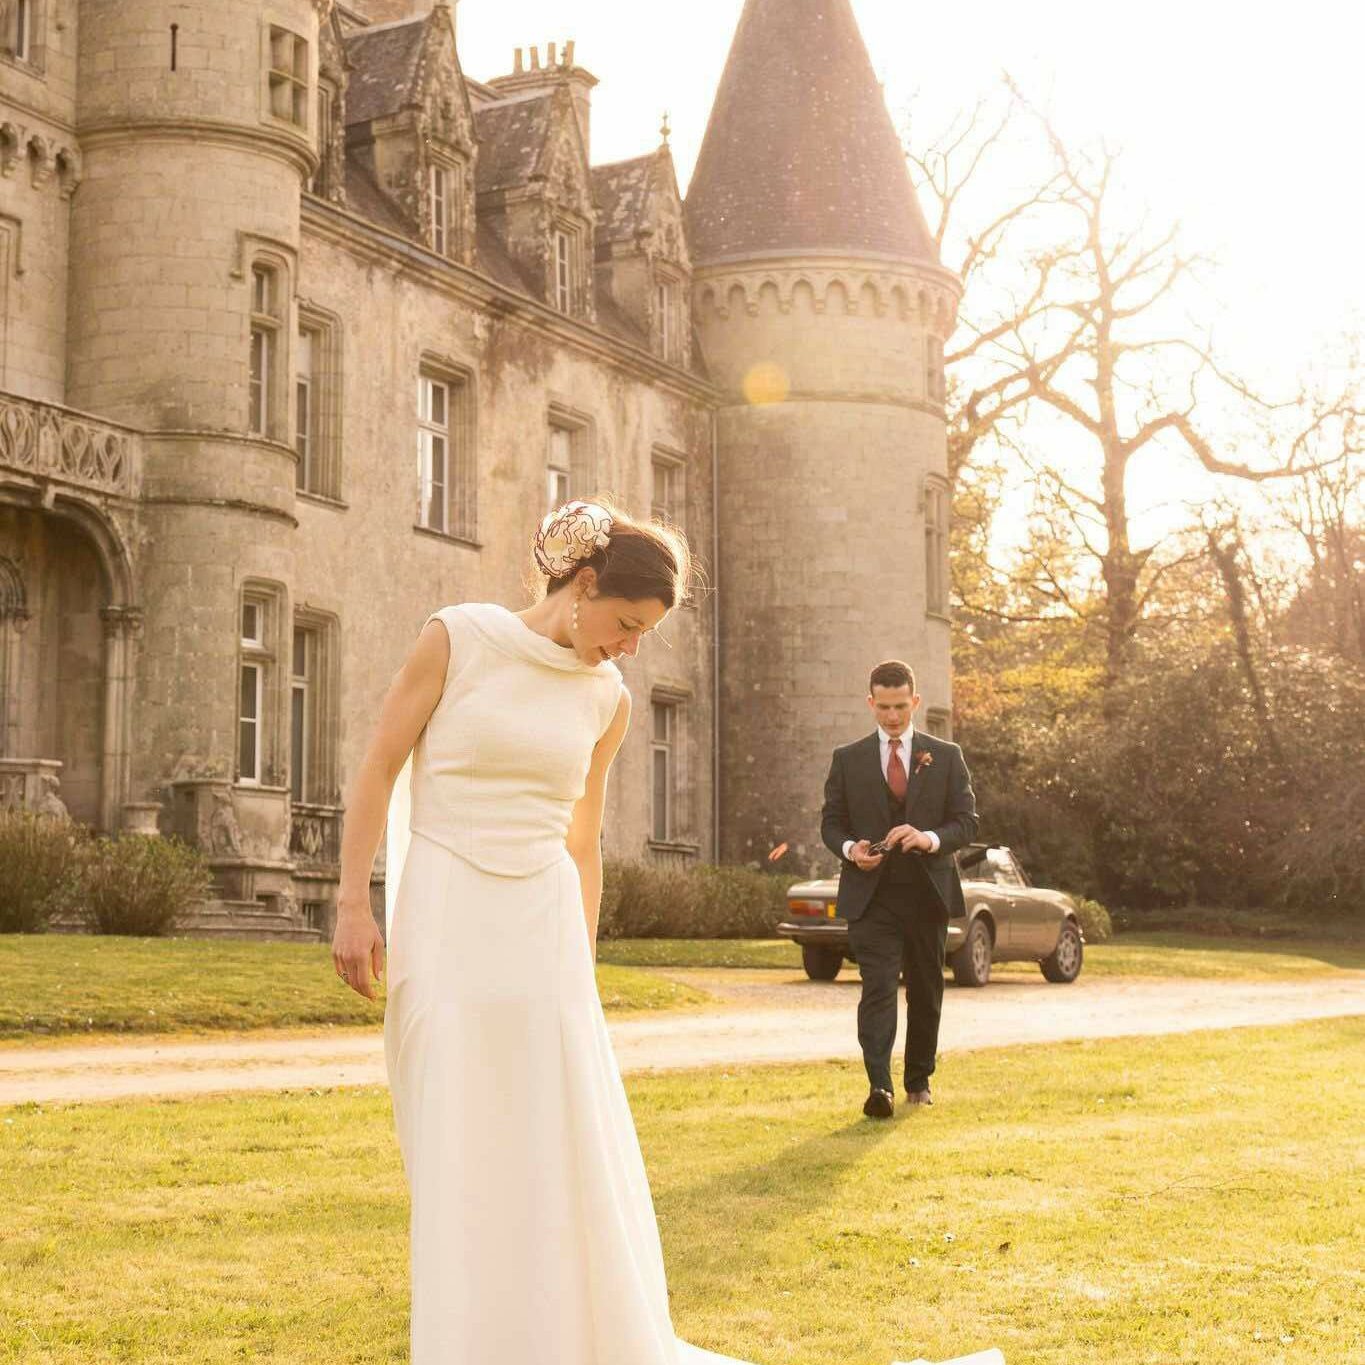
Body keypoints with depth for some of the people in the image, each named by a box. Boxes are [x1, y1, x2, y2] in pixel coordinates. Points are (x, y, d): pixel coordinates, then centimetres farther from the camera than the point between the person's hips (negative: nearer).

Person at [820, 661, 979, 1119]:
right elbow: (831, 823, 9)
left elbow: (967, 822, 3)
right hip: (871, 895, -2)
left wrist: (929, 838, -18)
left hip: (928, 893, 2)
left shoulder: (946, 757, 7)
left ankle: (919, 1081, 27)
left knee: (926, 993, 11)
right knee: (877, 989, -14)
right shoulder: (847, 759, 7)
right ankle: (879, 1086, -24)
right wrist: (850, 849, -14)